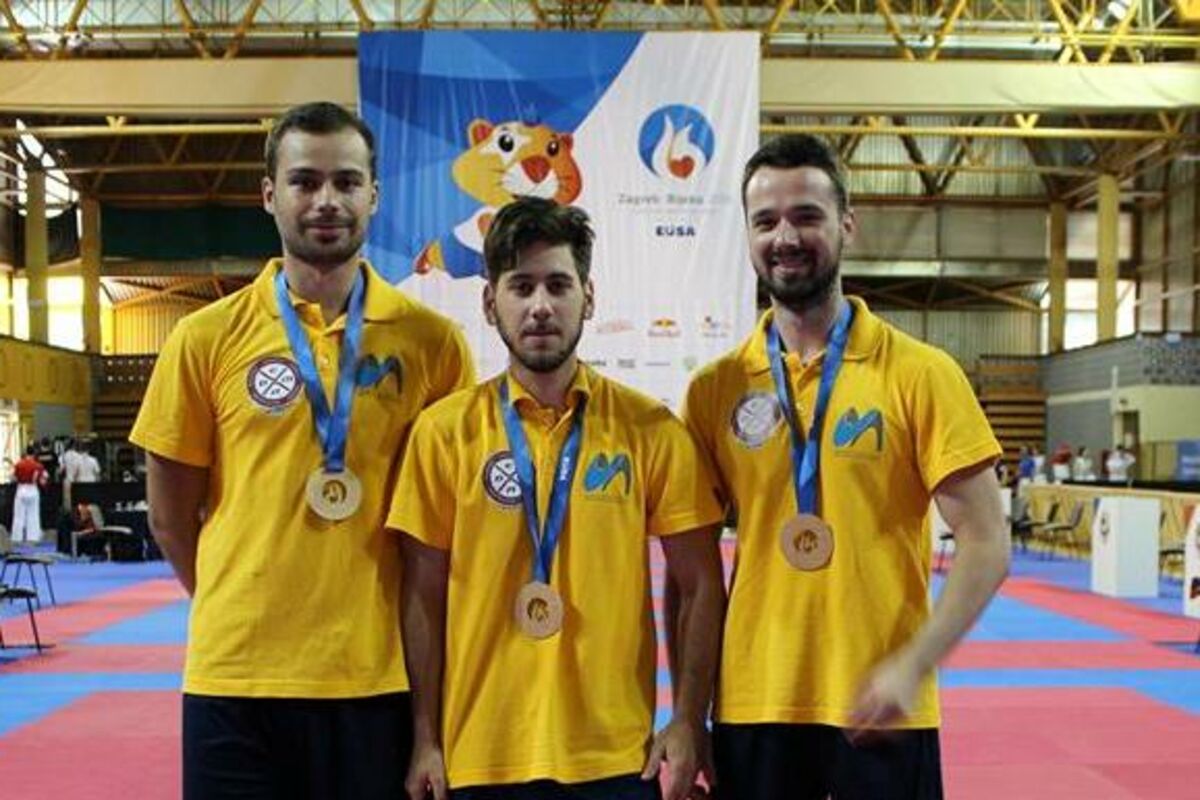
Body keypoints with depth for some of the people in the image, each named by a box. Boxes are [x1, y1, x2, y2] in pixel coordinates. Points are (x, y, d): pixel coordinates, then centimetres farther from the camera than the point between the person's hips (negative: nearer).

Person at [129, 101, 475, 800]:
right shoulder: (207, 338, 0)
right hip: (237, 671, 0)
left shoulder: (433, 341, -1)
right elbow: (171, 516, 7)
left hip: (381, 674, 0)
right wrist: (245, 610, 10)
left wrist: (390, 617, 8)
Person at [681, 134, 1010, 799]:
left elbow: (985, 544, -6)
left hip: (881, 709, -2)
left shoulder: (920, 374, -6)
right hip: (751, 707, 2)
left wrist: (913, 666, -18)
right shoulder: (713, 389, 1)